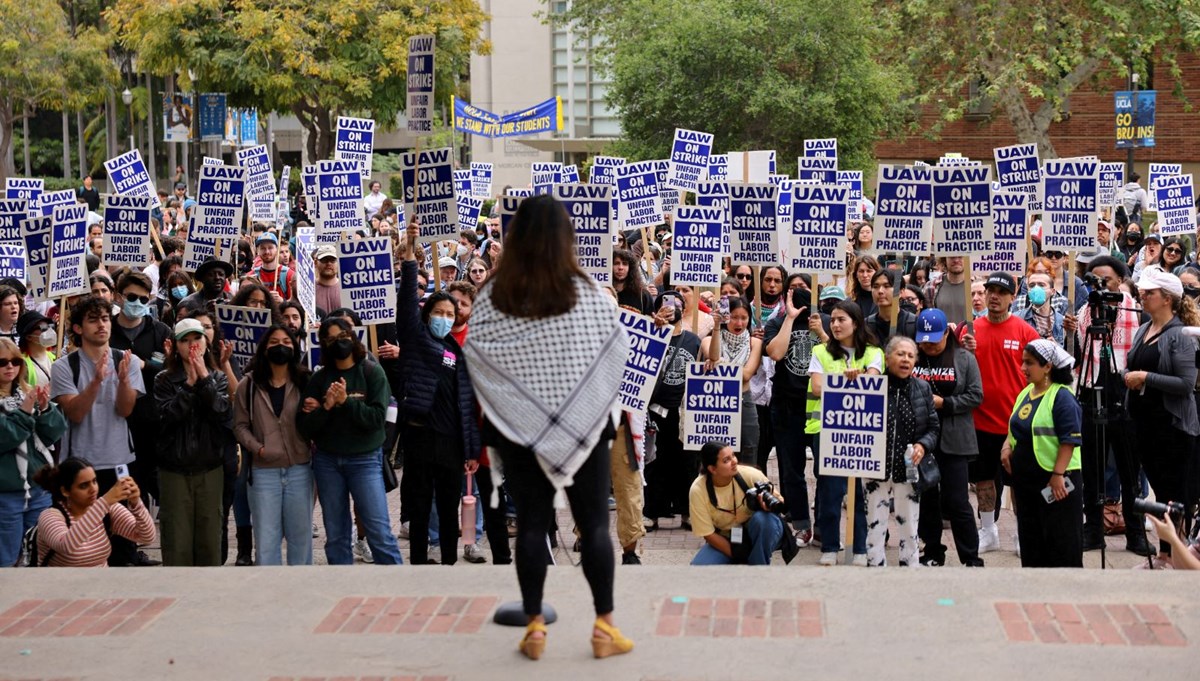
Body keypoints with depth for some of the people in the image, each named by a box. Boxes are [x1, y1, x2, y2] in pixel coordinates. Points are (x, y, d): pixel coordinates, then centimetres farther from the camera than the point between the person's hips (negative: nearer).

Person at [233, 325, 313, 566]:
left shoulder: (305, 382, 4)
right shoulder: (249, 384, 3)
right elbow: (240, 425, 3)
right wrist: (257, 448, -10)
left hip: (299, 469, 1)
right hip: (264, 470, -1)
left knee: (301, 534, 9)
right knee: (266, 538, 1)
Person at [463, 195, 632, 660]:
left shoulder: (493, 297, -8)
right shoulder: (587, 295, -11)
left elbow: (474, 359, -4)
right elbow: (618, 351, -3)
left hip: (518, 426, 1)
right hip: (585, 425, -1)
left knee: (531, 524, 8)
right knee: (594, 524, 7)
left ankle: (534, 627, 11)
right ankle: (605, 626, 10)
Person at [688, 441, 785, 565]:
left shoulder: (751, 475, -21)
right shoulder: (698, 490, -20)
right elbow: (708, 534, -13)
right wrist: (737, 555, -17)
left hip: (758, 537, 1)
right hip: (725, 541, 0)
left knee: (762, 518, -34)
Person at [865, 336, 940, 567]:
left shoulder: (921, 389, 4)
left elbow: (934, 427, 8)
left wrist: (924, 445, -10)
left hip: (908, 470, 2)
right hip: (877, 469, -2)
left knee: (909, 529, 10)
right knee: (875, 526, 6)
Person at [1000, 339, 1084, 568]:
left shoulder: (1062, 397, -14)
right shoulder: (1025, 393, 12)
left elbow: (1069, 440, -19)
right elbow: (1015, 430, 23)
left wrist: (1058, 475, -23)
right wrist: (1007, 446, 3)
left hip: (1055, 482, -9)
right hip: (1026, 479, 9)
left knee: (1061, 543, -3)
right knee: (1030, 539, 14)